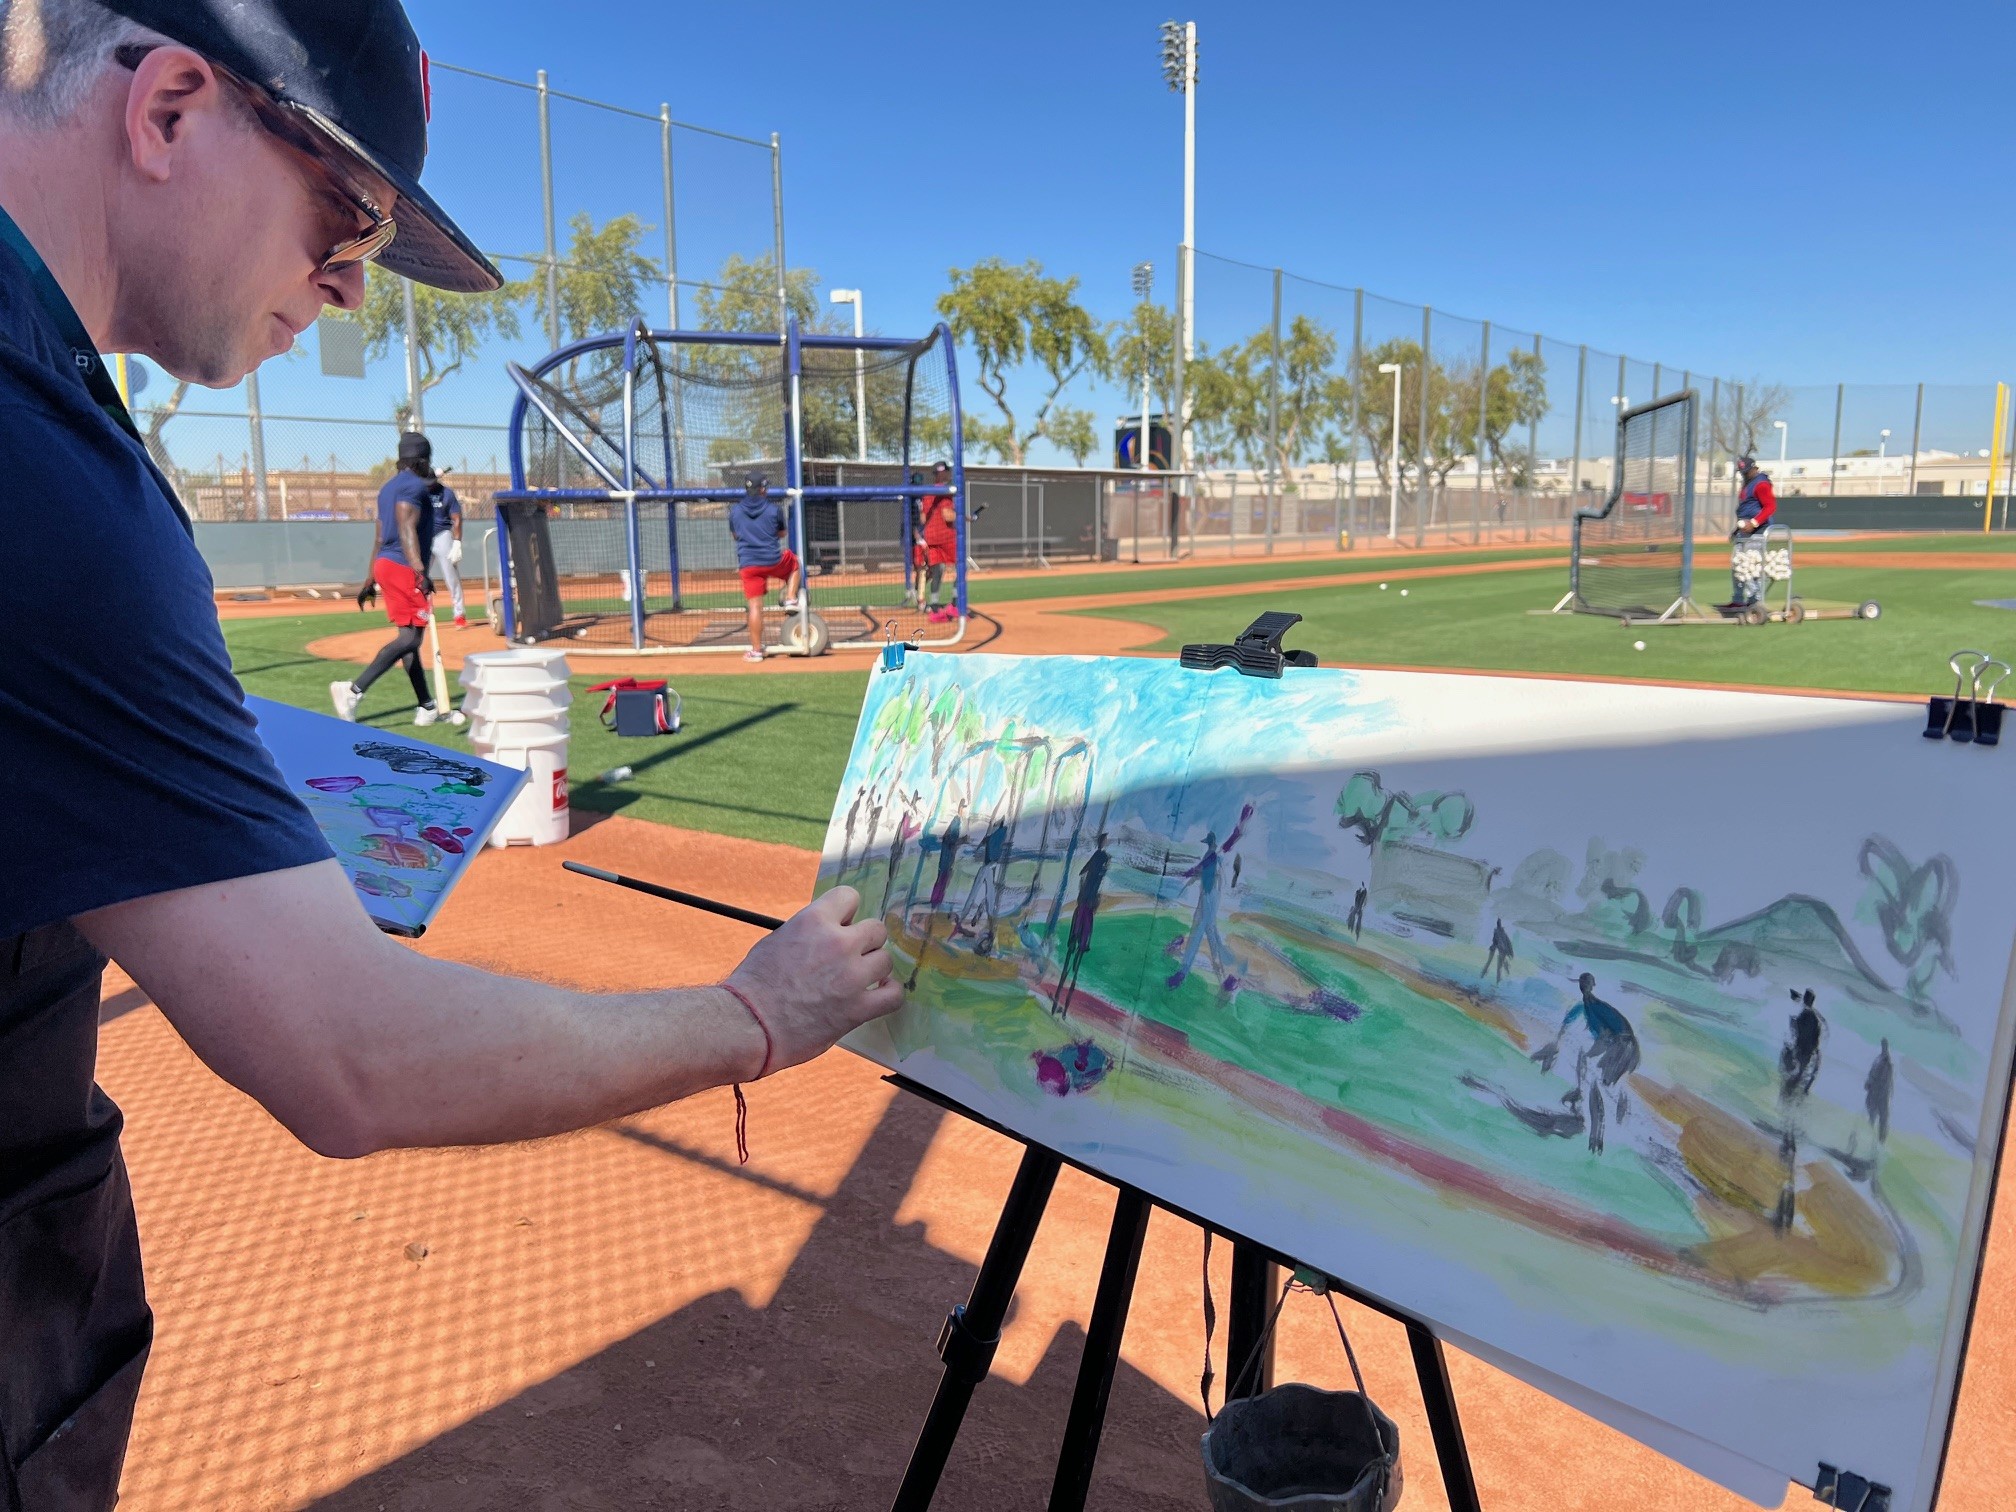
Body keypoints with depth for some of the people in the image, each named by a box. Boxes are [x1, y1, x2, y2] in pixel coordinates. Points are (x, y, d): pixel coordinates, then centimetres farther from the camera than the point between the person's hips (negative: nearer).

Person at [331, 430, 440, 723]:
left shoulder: (390, 486, 20)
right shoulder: (415, 485, -8)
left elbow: (380, 538, 22)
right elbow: (406, 529, -23)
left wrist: (370, 580, 25)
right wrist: (420, 571, -34)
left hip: (385, 565, 10)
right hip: (404, 568, -10)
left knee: (409, 636, 10)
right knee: (410, 637, -15)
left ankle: (426, 708, 12)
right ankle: (355, 690, -25)